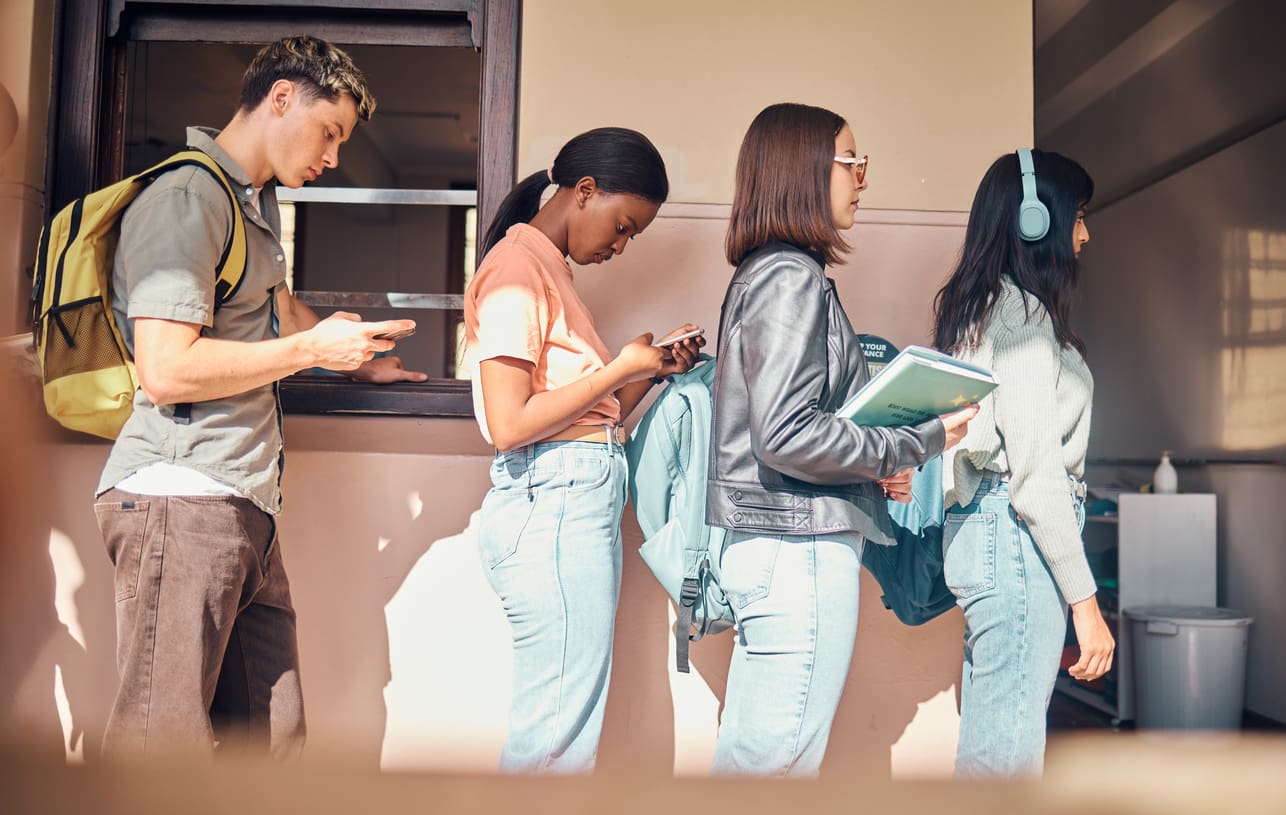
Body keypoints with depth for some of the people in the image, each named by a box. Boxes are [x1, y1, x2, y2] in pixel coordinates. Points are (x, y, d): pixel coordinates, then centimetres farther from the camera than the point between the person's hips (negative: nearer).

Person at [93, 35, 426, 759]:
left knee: (273, 733, 6)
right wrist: (311, 350, -10)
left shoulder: (259, 201, 23)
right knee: (167, 740, -6)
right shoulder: (188, 198, -9)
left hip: (246, 509, 10)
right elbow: (167, 370, -18)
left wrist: (358, 360, 42)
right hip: (181, 498, -9)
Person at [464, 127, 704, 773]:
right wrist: (620, 367, -10)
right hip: (553, 505, -10)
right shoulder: (518, 268, -8)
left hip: (581, 503, 10)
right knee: (556, 738, -5)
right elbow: (508, 424, -18)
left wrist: (653, 368, 7)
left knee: (572, 723, 11)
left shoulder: (549, 270, 21)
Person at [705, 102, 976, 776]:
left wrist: (877, 463, 7)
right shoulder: (792, 276, -11)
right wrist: (919, 443, -10)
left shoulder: (763, 273, 18)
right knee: (781, 755, -3)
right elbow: (787, 434, -21)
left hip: (770, 541, 10)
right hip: (800, 544, -10)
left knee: (749, 751, 16)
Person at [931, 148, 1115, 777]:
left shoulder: (974, 309, 18)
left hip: (976, 525, 10)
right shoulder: (1025, 311, -11)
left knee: (983, 746, 14)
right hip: (1015, 535, -10)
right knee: (1008, 754, -6)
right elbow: (1034, 470, -17)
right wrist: (1084, 599, -15)